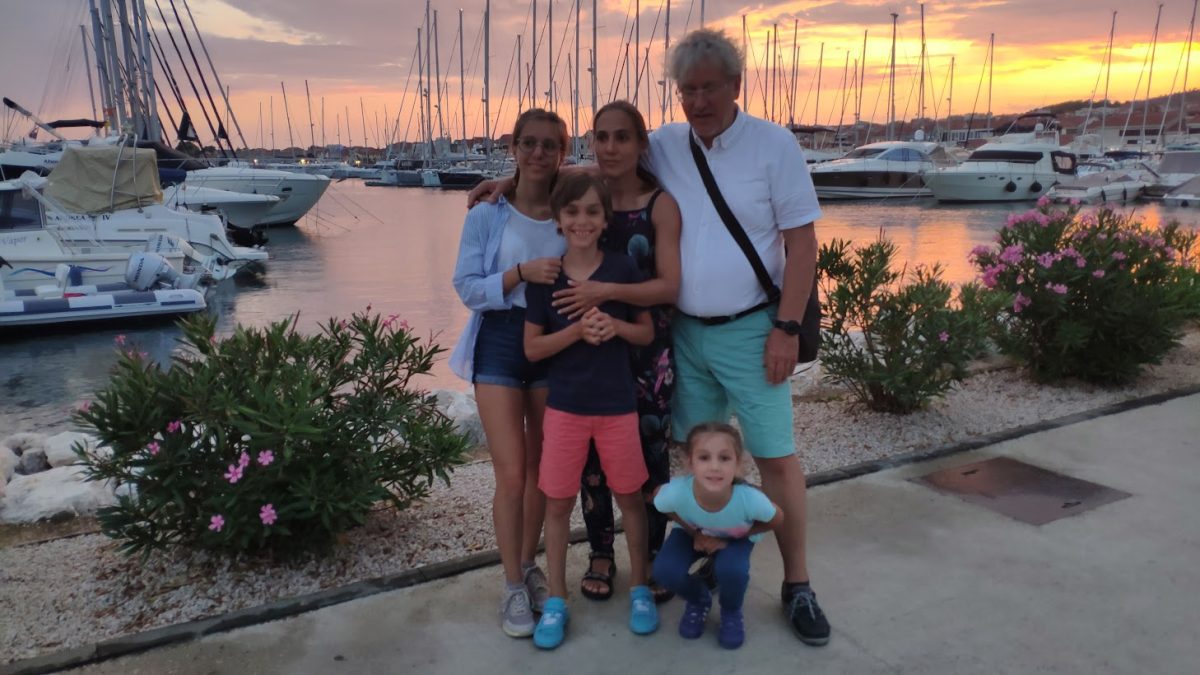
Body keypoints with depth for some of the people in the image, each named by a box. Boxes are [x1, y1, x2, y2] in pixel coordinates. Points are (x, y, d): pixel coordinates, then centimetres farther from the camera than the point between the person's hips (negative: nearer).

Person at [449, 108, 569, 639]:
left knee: (542, 469, 13)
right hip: (500, 341, -2)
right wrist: (521, 273, -21)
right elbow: (467, 288, -7)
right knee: (511, 474, -1)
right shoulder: (486, 216, -3)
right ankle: (513, 585, 17)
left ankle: (529, 566, 33)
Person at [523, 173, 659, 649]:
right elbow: (531, 348, -4)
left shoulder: (623, 269, -4)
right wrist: (576, 330, -20)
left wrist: (616, 326, -18)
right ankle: (556, 600, 24)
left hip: (618, 404, 0)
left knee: (629, 497, 12)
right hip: (564, 406, 0)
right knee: (558, 502, 8)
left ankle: (639, 587, 32)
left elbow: (647, 334, 3)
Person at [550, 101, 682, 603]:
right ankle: (600, 555, 28)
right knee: (592, 456, 8)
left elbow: (669, 285, -13)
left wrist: (606, 291, -24)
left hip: (648, 349, -2)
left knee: (651, 455, 4)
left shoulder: (661, 204, -6)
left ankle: (653, 556, 26)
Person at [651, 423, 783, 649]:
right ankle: (698, 601, 12)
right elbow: (654, 497, -13)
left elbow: (776, 520, -17)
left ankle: (731, 611, 7)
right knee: (665, 571, -23)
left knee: (731, 570, -30)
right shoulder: (676, 493, -39)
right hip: (692, 532, 1)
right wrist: (696, 535, -15)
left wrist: (726, 539, -19)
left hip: (737, 537, -1)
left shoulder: (750, 499, -40)